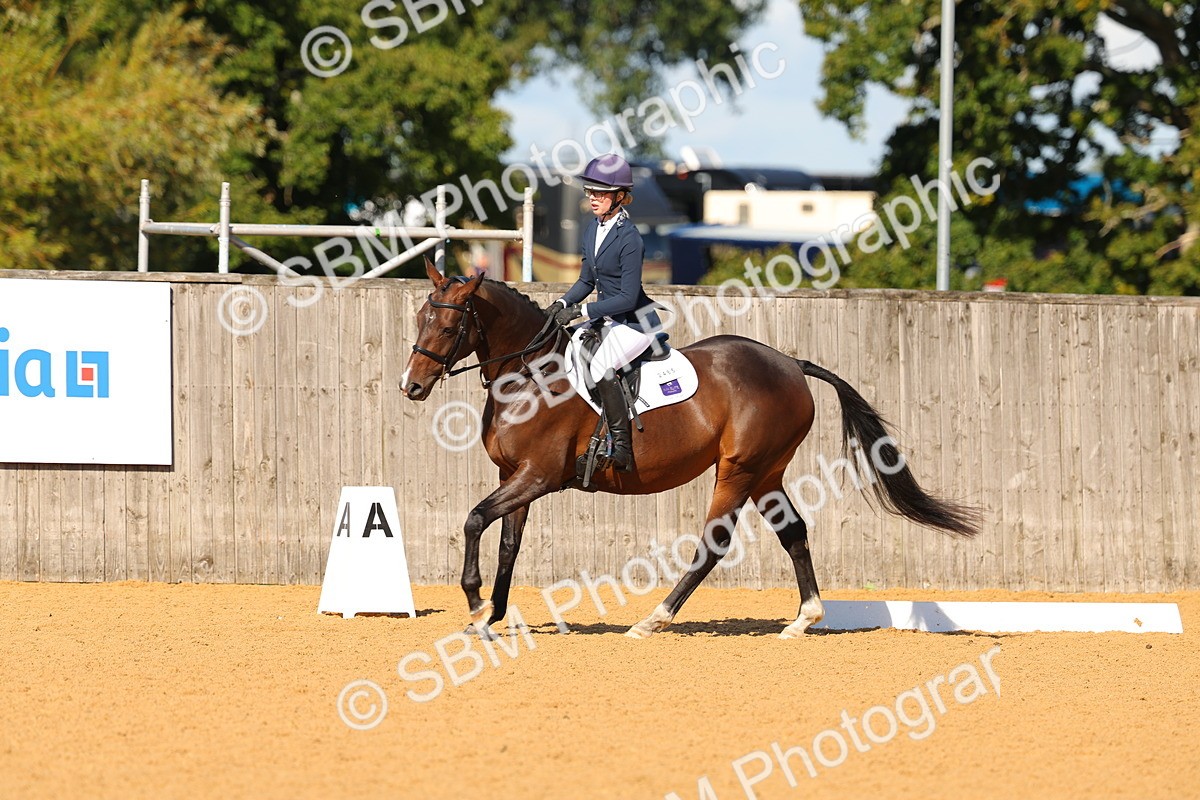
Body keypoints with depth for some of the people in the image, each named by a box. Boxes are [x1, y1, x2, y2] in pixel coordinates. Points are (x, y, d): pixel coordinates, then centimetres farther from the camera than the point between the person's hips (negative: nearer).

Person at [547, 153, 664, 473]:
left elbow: (628, 297, -22)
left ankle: (623, 448, -25)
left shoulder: (628, 238, -21)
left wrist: (582, 310, -24)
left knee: (601, 367, -32)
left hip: (636, 321, -10)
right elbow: (587, 280, 15)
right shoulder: (593, 229, 5)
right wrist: (563, 303, -2)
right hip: (608, 320, 10)